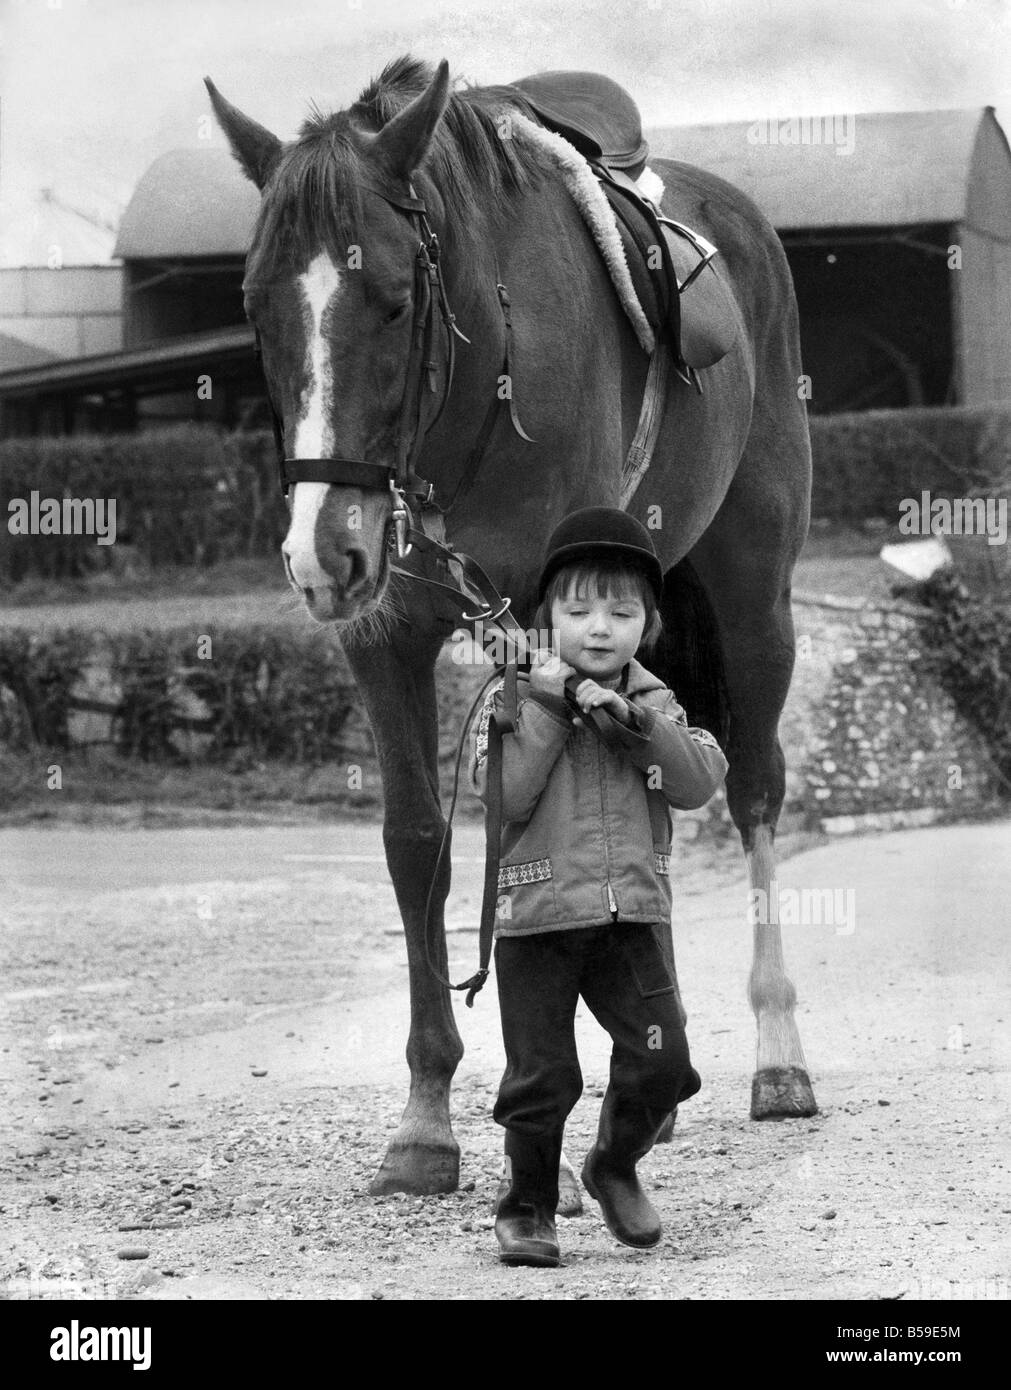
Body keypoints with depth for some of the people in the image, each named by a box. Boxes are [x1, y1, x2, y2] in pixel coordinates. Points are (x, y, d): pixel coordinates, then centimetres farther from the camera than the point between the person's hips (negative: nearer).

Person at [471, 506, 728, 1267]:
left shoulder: (654, 703, 8)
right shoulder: (514, 698, -1)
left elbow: (701, 780, -7)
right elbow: (505, 795, -15)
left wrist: (632, 720, -18)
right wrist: (548, 705, -18)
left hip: (632, 911, 3)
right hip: (537, 915, -3)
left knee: (661, 1061, -1)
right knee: (542, 1075, 0)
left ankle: (615, 1167, 26)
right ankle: (527, 1208, 18)